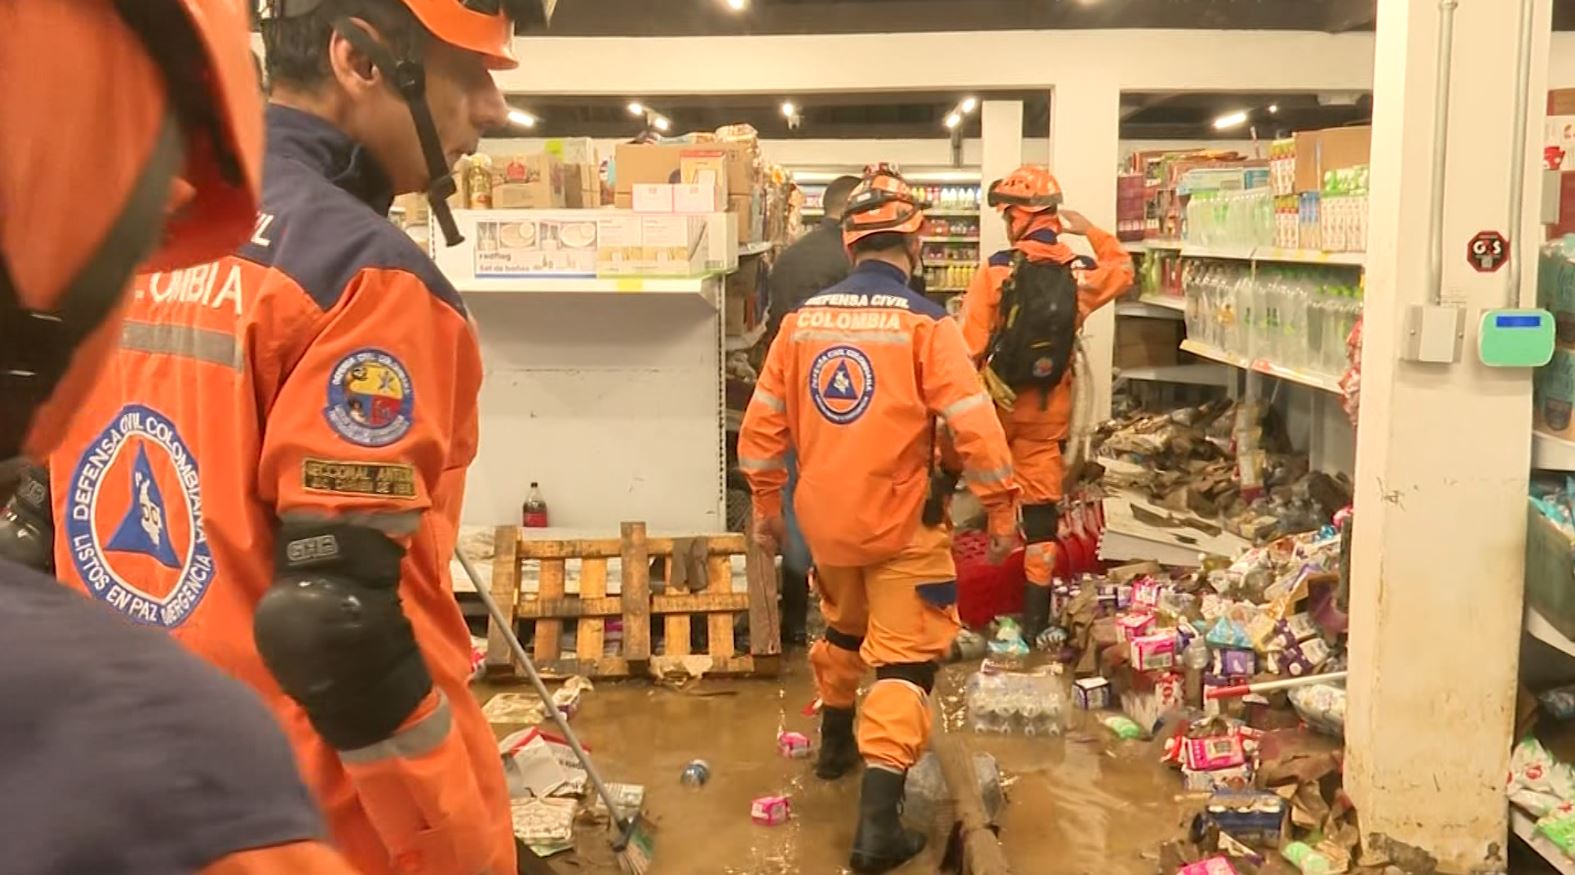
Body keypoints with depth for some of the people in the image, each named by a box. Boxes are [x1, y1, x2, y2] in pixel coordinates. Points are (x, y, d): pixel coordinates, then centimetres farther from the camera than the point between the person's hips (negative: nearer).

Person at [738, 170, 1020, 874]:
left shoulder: (801, 319, 1)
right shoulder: (923, 322, -13)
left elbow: (763, 423, 5)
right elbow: (974, 426, -16)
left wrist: (765, 506, 17)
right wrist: (1002, 510, -5)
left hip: (824, 518, 5)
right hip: (898, 523, -5)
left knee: (844, 624, 29)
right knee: (905, 658, 0)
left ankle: (835, 741, 47)